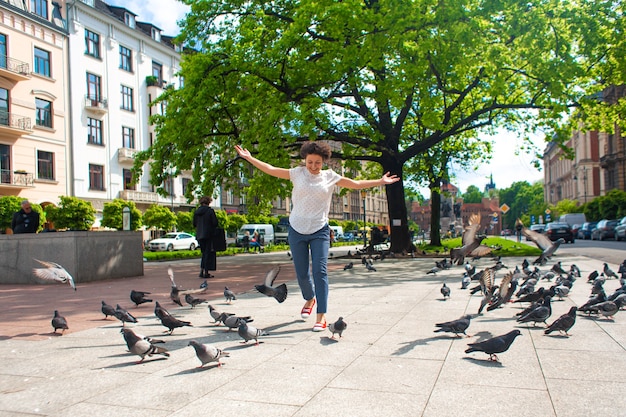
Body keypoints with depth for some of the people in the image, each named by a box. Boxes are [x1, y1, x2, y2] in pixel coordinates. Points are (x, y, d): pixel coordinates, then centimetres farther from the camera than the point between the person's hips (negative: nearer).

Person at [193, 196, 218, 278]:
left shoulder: (196, 211, 6)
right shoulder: (210, 211, -9)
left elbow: (194, 224, 11)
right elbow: (215, 223, -12)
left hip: (199, 235, 5)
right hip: (209, 235, -5)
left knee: (204, 253, 17)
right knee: (208, 253, 0)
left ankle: (202, 271, 12)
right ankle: (206, 272, 0)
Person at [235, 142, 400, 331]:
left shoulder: (330, 177, 4)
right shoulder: (297, 173, 3)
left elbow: (356, 184, 10)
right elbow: (271, 170, 6)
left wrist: (380, 181, 9)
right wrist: (249, 158, 5)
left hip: (319, 231, -1)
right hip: (297, 230, 1)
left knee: (320, 271, -11)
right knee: (301, 273, 6)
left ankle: (321, 316, -8)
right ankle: (310, 299, 37)